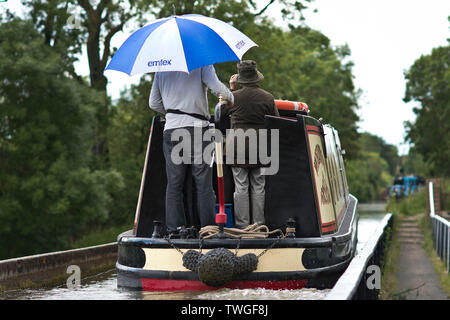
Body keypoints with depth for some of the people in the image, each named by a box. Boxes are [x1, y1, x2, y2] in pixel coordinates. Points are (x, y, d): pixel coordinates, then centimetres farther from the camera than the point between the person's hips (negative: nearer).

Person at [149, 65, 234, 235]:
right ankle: (208, 228, 0)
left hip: (171, 130, 3)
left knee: (174, 183, 7)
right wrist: (230, 97, 5)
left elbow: (154, 103, 16)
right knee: (203, 184, 1)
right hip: (196, 126, -3)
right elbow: (217, 88, -14)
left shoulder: (162, 69, 13)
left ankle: (174, 229, 4)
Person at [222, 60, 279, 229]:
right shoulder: (268, 97, -1)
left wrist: (231, 89, 16)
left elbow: (222, 112, 13)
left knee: (241, 187, 1)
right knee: (258, 187, 8)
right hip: (260, 146, 2)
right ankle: (259, 224, 10)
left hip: (237, 145, -2)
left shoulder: (234, 96, -6)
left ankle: (242, 225, 1)